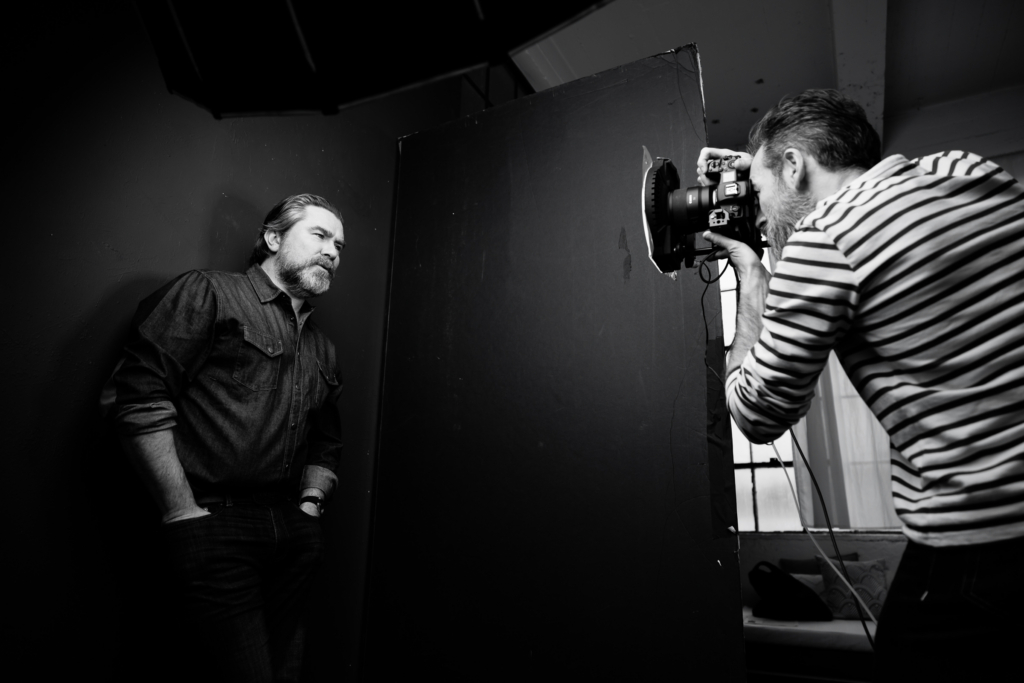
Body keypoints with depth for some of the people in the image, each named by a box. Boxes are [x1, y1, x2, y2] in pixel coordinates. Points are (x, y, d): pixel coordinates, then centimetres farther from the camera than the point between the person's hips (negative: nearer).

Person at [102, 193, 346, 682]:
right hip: (217, 527, -6)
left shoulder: (321, 348, 19)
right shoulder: (209, 293, -2)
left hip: (294, 531, 7)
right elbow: (137, 396, -11)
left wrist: (310, 506, 7)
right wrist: (184, 513, -14)